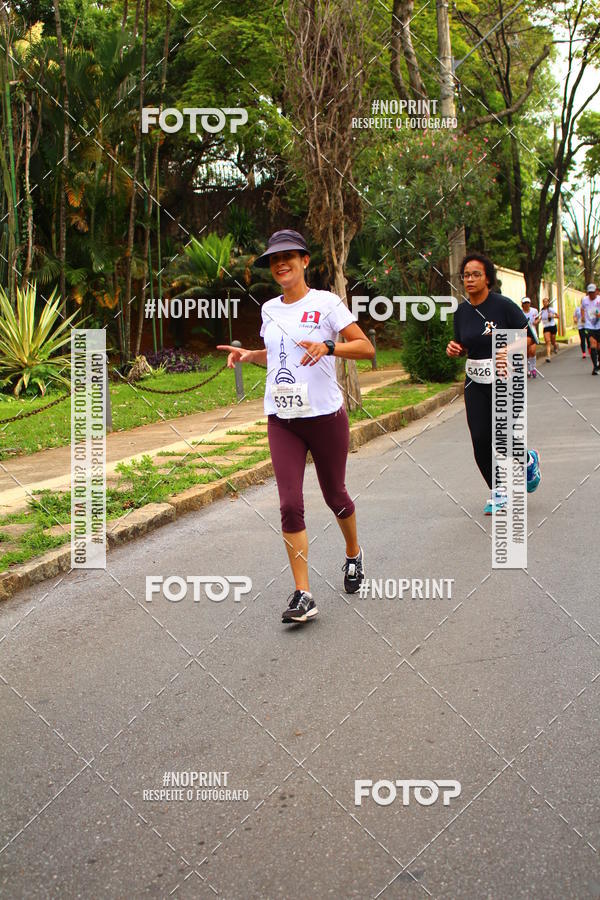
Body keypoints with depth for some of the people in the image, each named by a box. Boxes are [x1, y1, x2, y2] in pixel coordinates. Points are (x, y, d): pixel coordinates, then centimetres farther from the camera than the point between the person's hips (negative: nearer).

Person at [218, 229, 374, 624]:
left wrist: (328, 346, -25)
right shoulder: (270, 309, 12)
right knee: (290, 505, -7)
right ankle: (303, 595, -5)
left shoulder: (326, 303, -5)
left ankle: (354, 554, 42)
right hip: (281, 419, 4)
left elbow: (366, 348, -9)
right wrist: (250, 354, 10)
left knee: (334, 495, 11)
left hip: (325, 415, -4)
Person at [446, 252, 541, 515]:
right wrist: (454, 348, -5)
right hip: (475, 383, 4)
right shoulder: (462, 311, 4)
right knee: (481, 441, -2)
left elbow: (529, 336, -5)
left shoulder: (503, 305, -11)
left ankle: (529, 461, 31)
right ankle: (498, 492, 17)